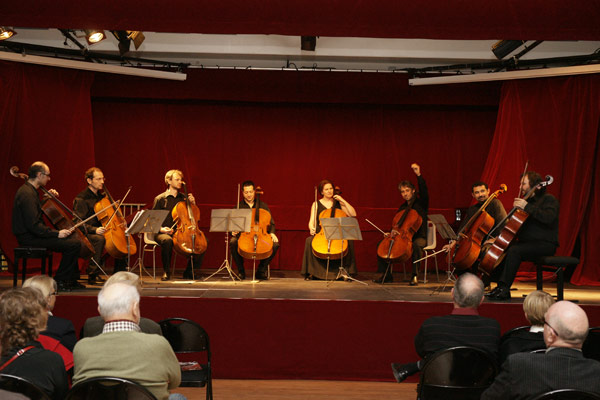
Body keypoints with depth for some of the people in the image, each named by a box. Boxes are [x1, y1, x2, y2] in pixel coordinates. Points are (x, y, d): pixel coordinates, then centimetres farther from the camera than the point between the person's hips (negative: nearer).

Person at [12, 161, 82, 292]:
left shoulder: (29, 190, 12)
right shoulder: (27, 194, -20)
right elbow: (33, 225, -26)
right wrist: (56, 233, -21)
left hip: (33, 233, 11)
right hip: (29, 238, -11)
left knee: (72, 239, 17)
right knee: (74, 244, -19)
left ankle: (72, 280, 17)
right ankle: (59, 281, -7)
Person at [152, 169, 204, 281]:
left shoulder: (183, 198, 16)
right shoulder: (160, 199, 4)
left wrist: (193, 203, 2)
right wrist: (161, 229, -17)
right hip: (163, 233, -4)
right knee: (167, 241, -41)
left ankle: (189, 272, -5)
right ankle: (166, 272, -20)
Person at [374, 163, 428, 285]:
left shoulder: (421, 204, 0)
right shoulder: (402, 208, 17)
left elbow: (424, 191, -20)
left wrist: (419, 175, -31)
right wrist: (391, 233, 0)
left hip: (419, 237, -6)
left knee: (416, 245, -40)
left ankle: (415, 275, -35)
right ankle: (386, 274, -5)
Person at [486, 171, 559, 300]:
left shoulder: (549, 199, -4)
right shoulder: (527, 200, 21)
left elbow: (549, 218, -26)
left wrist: (527, 207, -24)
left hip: (545, 244, -9)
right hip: (526, 242, 9)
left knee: (514, 250, -31)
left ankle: (504, 288, -29)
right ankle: (500, 286, -11)